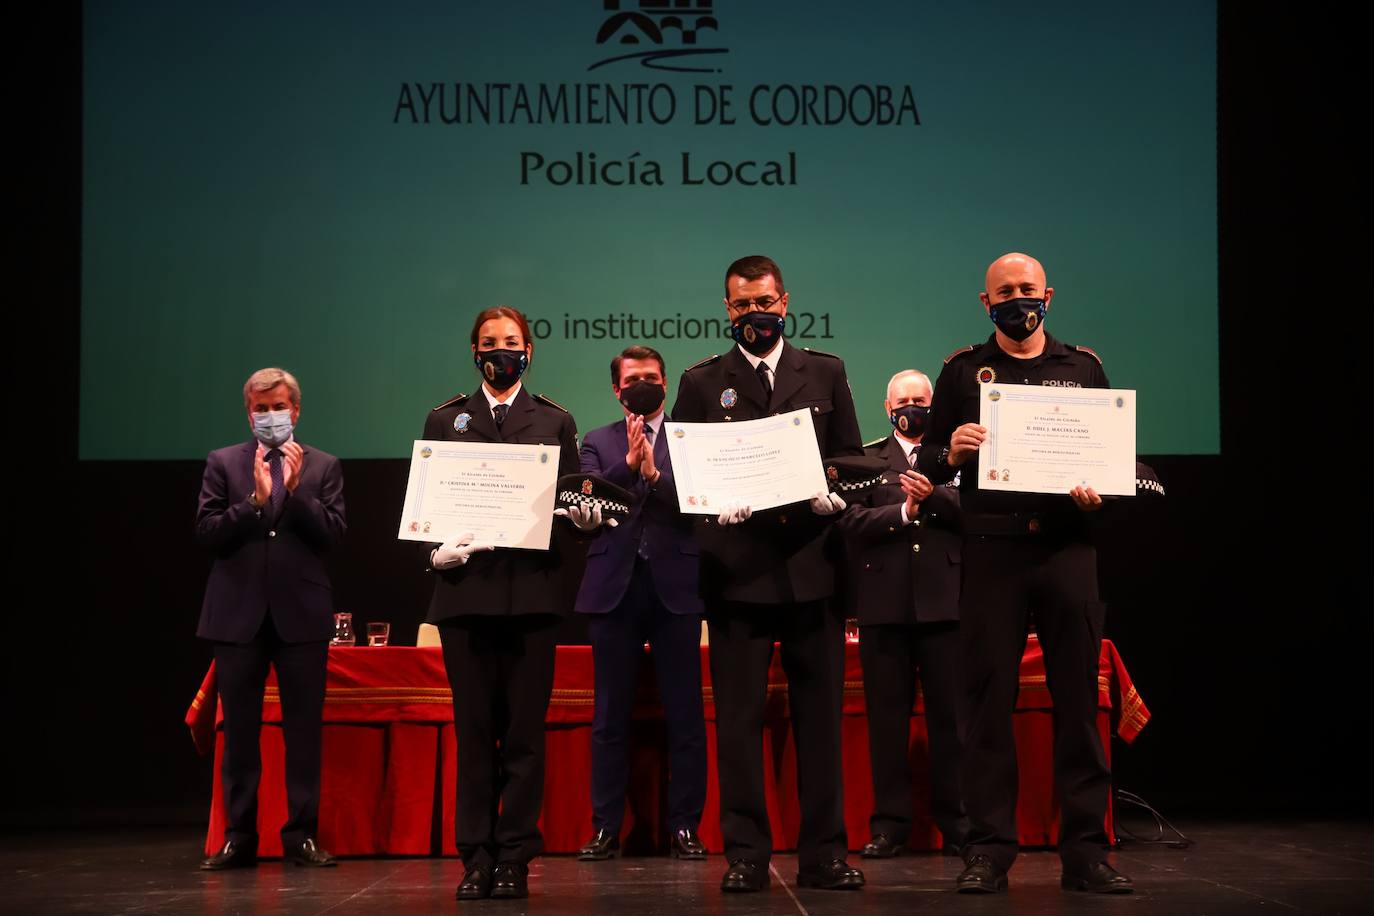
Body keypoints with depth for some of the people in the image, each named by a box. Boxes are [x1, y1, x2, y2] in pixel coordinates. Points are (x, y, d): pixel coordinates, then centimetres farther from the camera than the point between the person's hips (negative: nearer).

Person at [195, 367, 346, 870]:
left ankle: (302, 835, 9)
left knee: (304, 728, 2)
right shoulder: (223, 463, 8)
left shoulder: (323, 467, 8)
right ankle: (239, 837, 11)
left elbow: (333, 533, -2)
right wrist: (255, 500, -12)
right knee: (239, 729, 4)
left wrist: (296, 490, -13)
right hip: (239, 613, 0)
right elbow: (206, 533, -1)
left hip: (301, 613, 0)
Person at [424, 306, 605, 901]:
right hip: (466, 589, 0)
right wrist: (437, 551, -8)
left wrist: (584, 515, -11)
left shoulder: (554, 422, 13)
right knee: (473, 729, 1)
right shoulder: (445, 420, 13)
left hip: (533, 589, 0)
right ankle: (477, 857, 6)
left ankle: (516, 857, 5)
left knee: (525, 730, 0)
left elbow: (574, 504, 12)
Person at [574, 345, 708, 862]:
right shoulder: (598, 443, 14)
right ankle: (606, 827, 9)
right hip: (614, 586, 1)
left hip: (674, 586, -1)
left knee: (685, 712, -1)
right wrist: (628, 463, -14)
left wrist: (654, 473, -16)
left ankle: (684, 825, 6)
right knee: (611, 714, 4)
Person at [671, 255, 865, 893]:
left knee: (820, 714, 3)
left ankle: (823, 853, 9)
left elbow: (851, 455, 12)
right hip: (737, 568, -1)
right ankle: (745, 855, 6)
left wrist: (835, 491, -8)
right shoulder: (701, 383, 10)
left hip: (812, 564, 1)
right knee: (738, 716, 0)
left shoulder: (826, 374, 13)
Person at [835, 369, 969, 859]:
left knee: (951, 716, 2)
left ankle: (956, 821, 11)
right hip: (884, 602, 0)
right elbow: (851, 522, -2)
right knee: (886, 717, 3)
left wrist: (934, 496, -16)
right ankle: (890, 823, 10)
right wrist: (905, 511, -12)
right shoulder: (864, 458, 11)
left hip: (945, 598, 0)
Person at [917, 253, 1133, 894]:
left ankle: (1085, 850, 6)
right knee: (988, 700, -1)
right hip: (991, 549, -1)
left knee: (1078, 697, 1)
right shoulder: (962, 370, 12)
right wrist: (951, 454, -13)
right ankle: (988, 852, 5)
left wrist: (1099, 492, -7)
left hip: (1068, 546, 1)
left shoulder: (1083, 366, 14)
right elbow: (926, 459, 9)